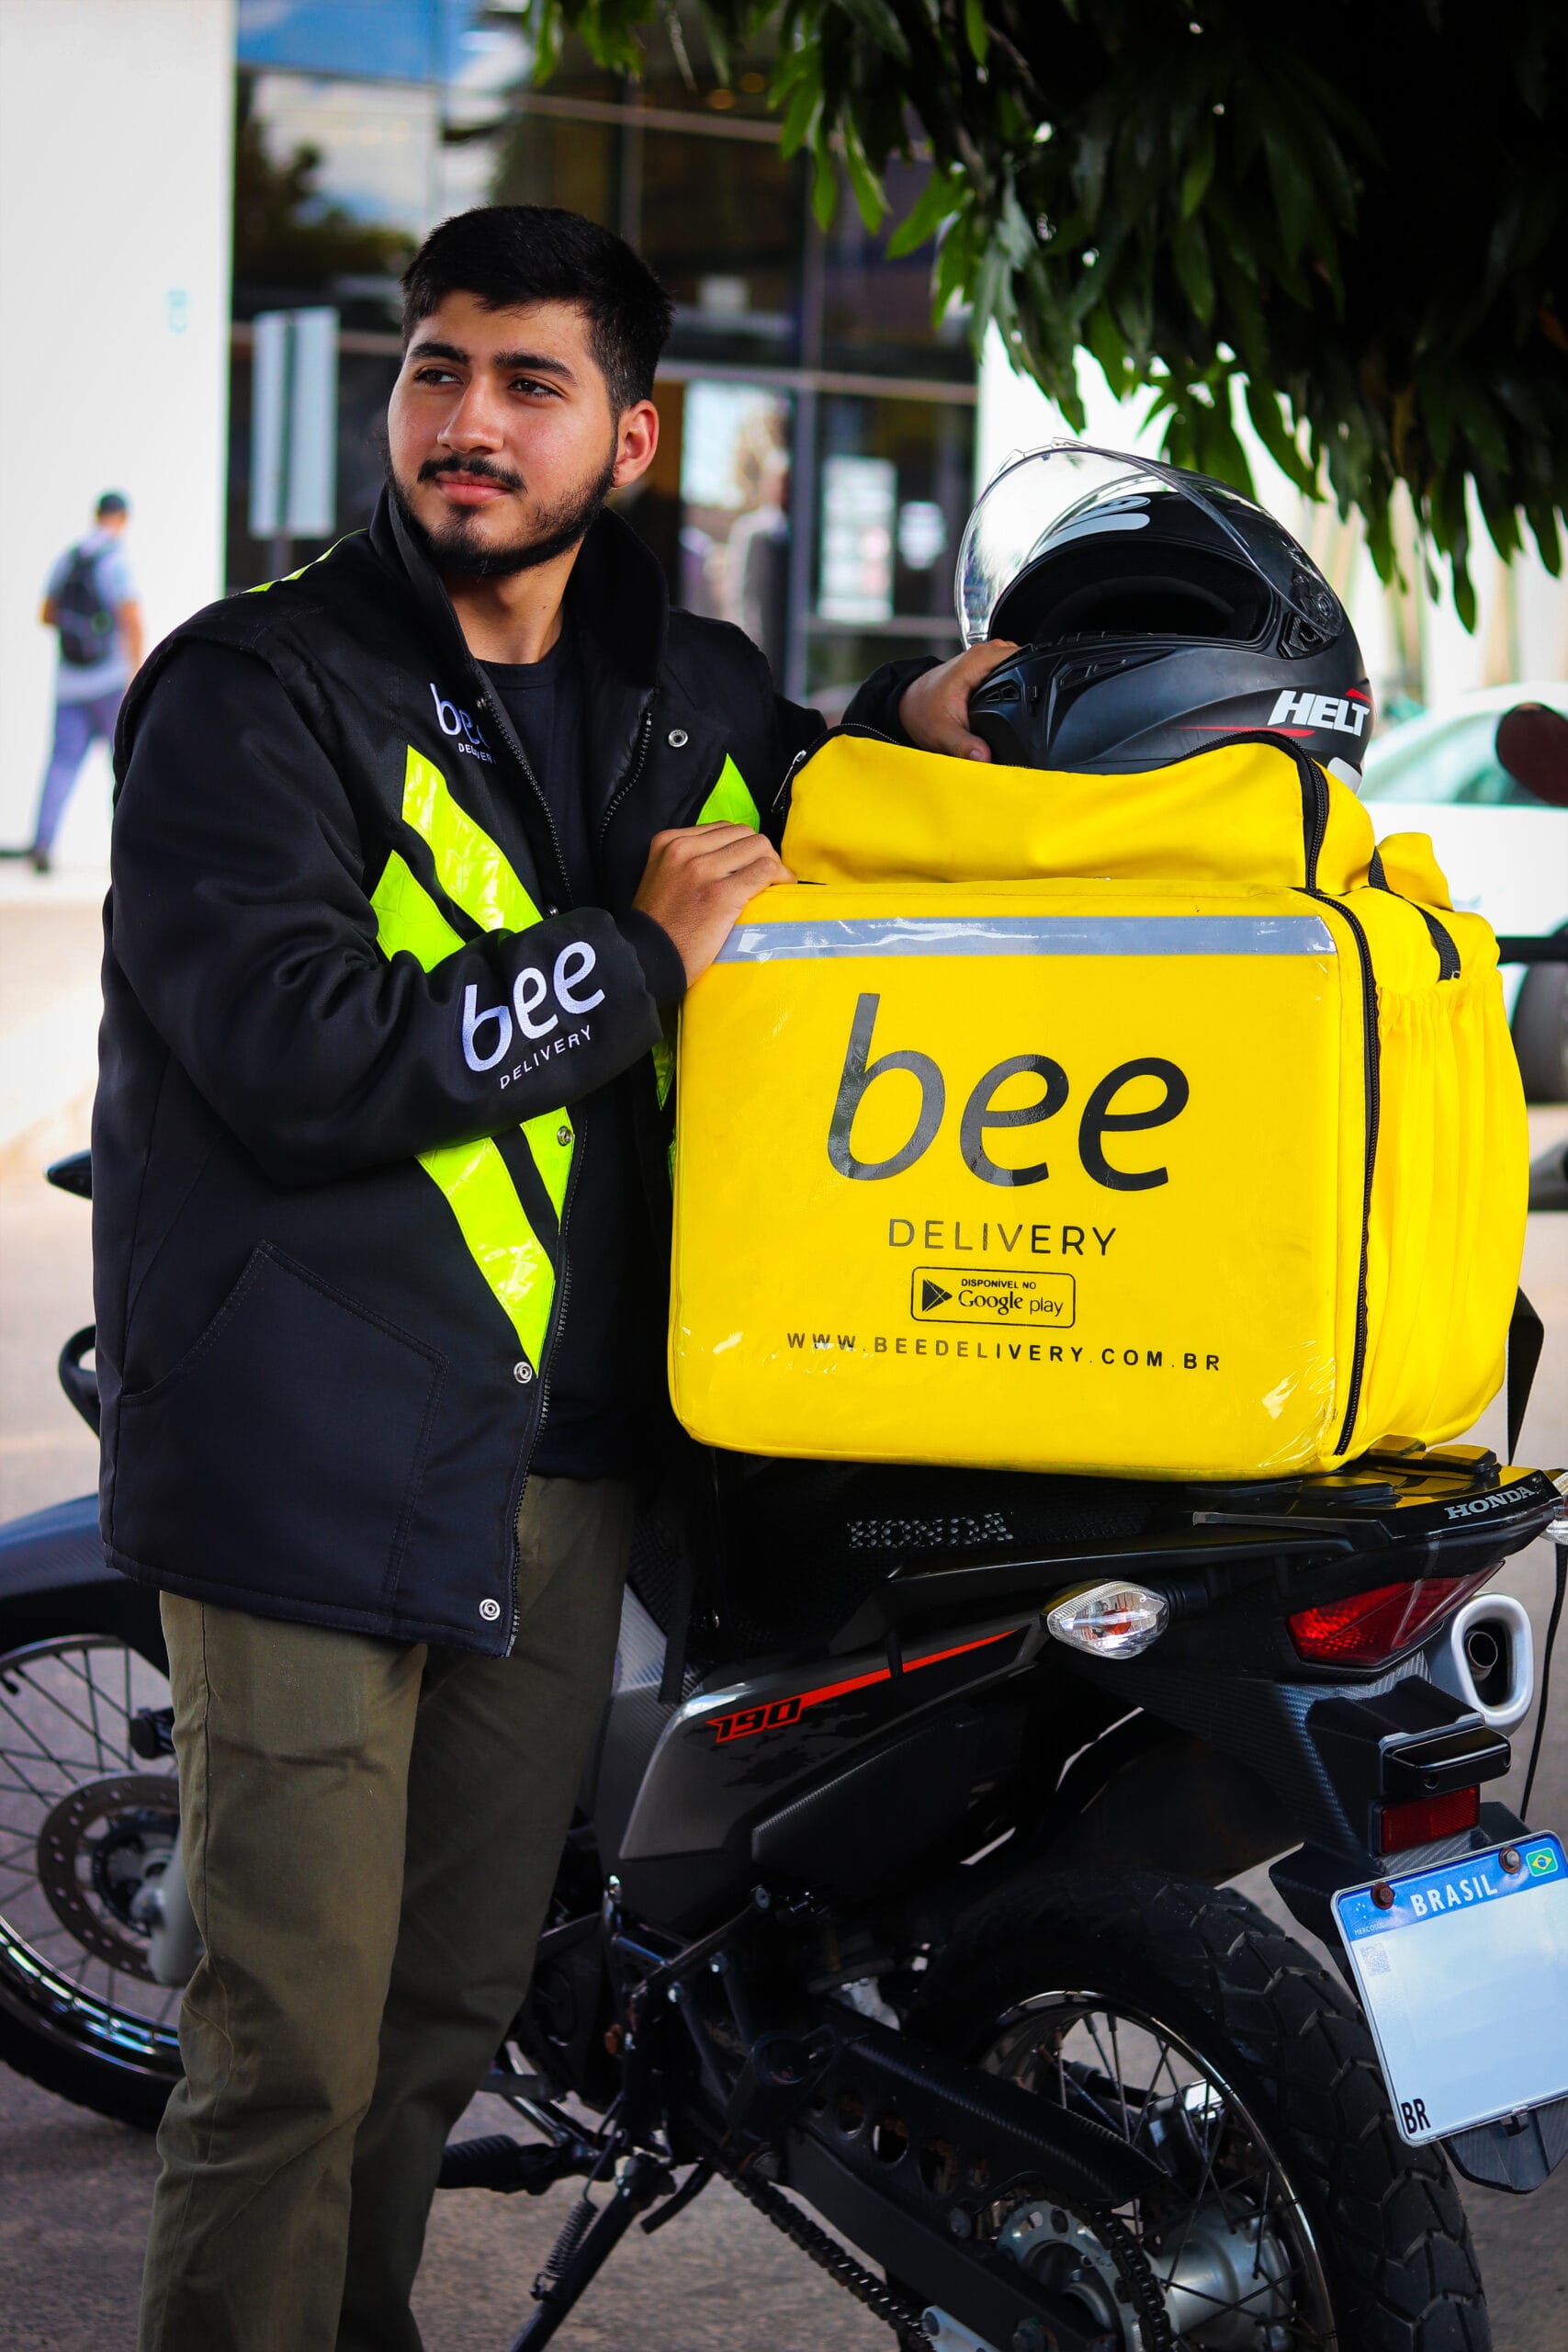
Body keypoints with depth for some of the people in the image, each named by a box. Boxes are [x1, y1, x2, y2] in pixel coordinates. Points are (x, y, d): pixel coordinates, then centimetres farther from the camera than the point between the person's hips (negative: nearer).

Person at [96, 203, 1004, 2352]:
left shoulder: (689, 689, 12)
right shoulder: (256, 692, -7)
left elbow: (779, 843, 34)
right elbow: (296, 1052, -20)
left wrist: (897, 734, 13)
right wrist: (637, 958, -16)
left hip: (567, 1451, 6)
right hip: (314, 1437, -6)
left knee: (456, 2002, 17)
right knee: (295, 2040, -6)